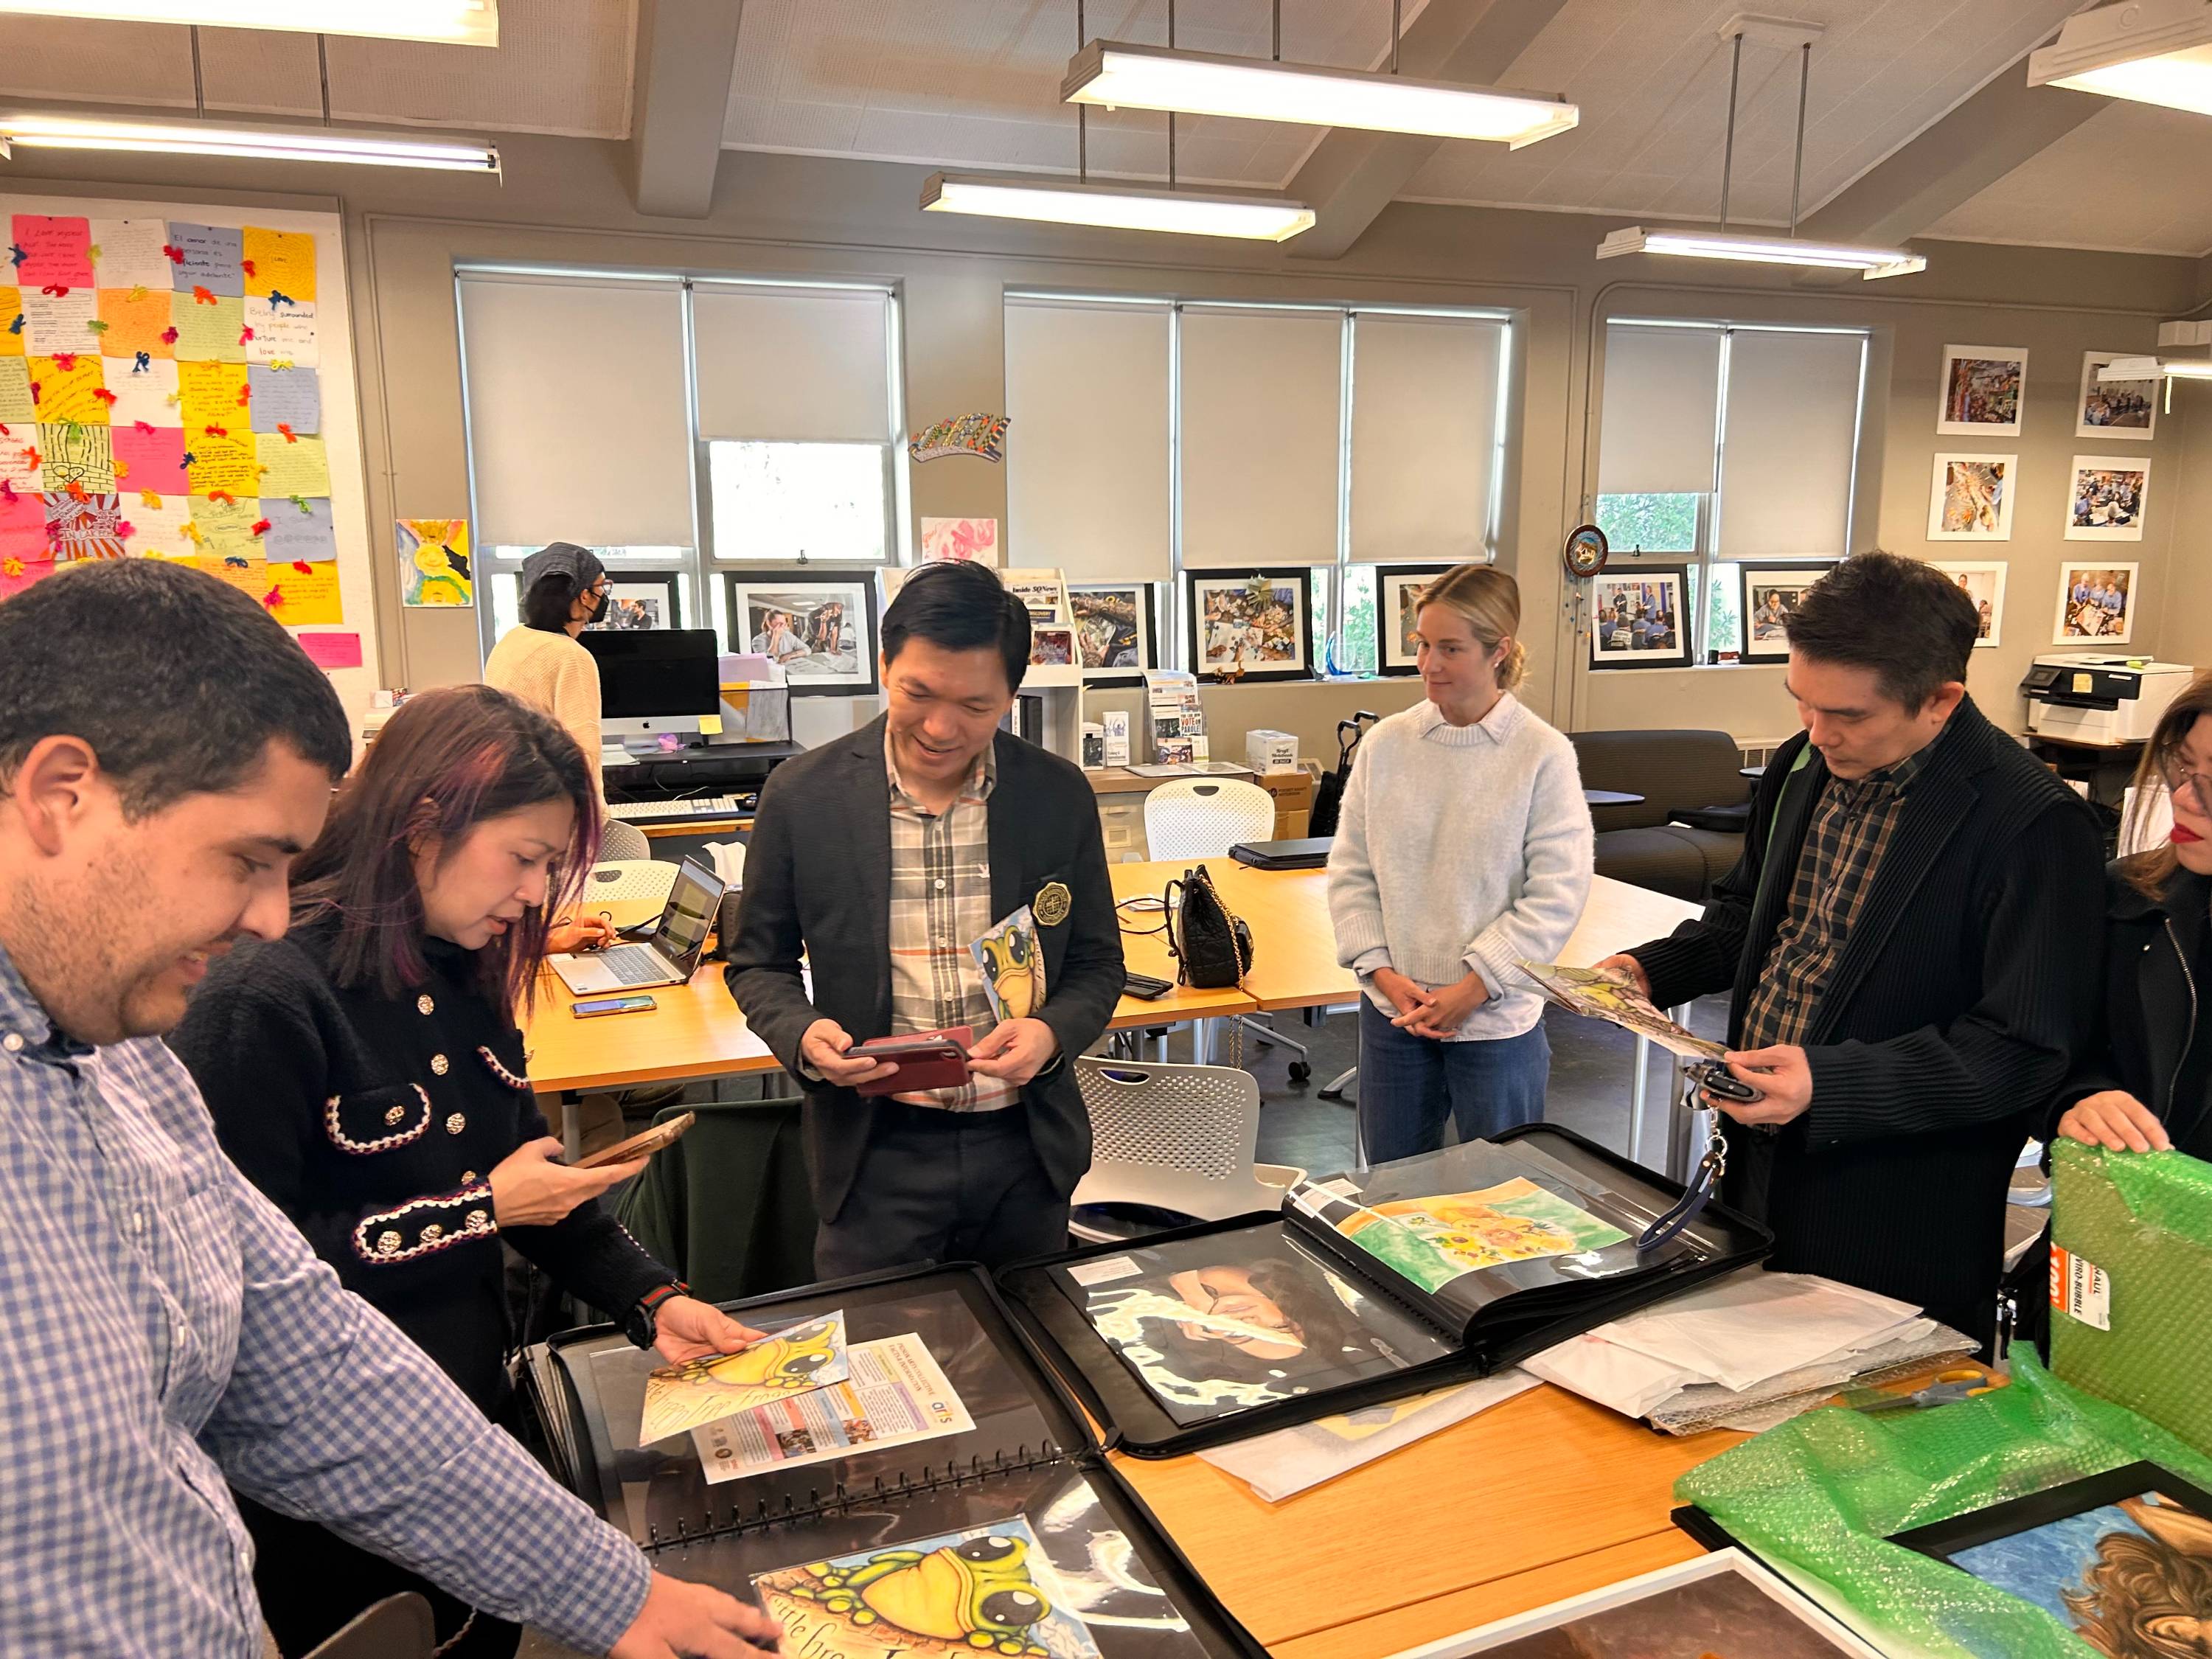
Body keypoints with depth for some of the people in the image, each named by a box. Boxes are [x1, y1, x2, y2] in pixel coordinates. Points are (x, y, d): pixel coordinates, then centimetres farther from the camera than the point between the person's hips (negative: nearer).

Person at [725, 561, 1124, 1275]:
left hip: (1026, 1147, 2)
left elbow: (1097, 964, 5)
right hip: (876, 1155, -2)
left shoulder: (1060, 795, -4)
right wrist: (801, 1034, -17)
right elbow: (759, 964, 3)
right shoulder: (802, 795, -8)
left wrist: (1052, 1031, -16)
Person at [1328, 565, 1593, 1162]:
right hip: (1392, 1011, 3)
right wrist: (1384, 973, -8)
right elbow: (1350, 871, 3)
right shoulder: (1385, 745, -1)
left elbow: (1557, 894, -11)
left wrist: (1472, 988, -14)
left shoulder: (1544, 756, -10)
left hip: (1497, 1019, -3)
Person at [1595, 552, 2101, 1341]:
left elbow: (2024, 1051, -20)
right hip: (1757, 1166, 7)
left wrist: (1828, 1083, -28)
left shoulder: (2034, 825, -20)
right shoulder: (1803, 766, 3)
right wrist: (1653, 969, 0)